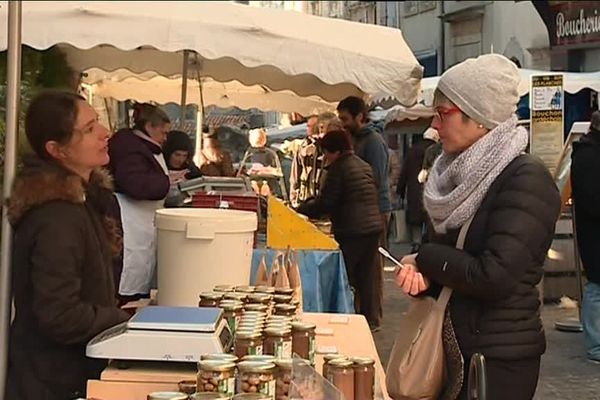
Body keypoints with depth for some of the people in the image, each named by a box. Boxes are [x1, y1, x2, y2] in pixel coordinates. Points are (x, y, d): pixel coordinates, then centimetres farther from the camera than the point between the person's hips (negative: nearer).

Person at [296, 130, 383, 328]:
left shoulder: (339, 167, -8)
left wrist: (301, 209, 4)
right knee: (367, 276, 13)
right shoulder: (364, 166, 17)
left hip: (351, 231, -8)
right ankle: (370, 318, 17)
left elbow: (325, 203, -11)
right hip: (373, 227, 8)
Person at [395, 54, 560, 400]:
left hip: (500, 357, -8)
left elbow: (494, 276, -26)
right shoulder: (460, 174, 8)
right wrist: (423, 274, -9)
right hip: (453, 345, 8)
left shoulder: (526, 179, -18)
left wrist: (425, 259, -12)